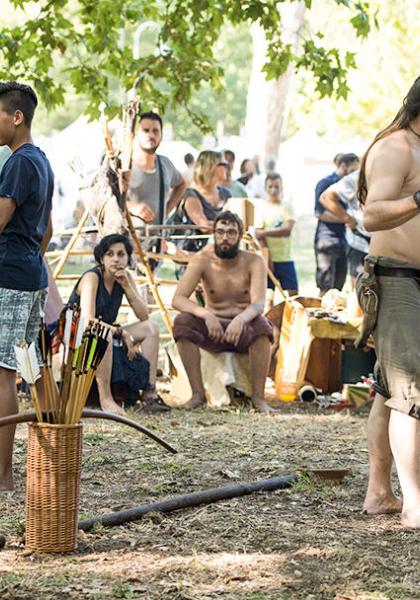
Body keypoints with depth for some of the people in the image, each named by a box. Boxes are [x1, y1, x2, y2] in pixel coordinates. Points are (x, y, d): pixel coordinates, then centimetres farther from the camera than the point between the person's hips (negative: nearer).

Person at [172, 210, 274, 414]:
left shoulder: (253, 262, -8)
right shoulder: (203, 260, -6)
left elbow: (258, 304, -22)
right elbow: (178, 299, -16)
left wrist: (241, 319, -46)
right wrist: (206, 314, -35)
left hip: (244, 330, -1)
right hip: (213, 329, 1)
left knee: (261, 325, -35)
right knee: (182, 322, -27)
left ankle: (258, 397, -26)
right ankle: (198, 392, -21)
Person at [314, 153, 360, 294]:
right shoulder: (325, 183, -5)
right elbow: (320, 213, -13)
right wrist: (347, 219, -15)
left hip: (342, 240, 7)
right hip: (327, 239, -7)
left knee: (338, 288, 6)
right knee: (325, 288, -10)